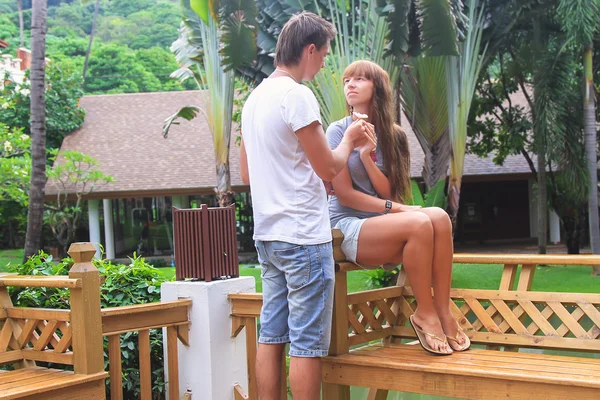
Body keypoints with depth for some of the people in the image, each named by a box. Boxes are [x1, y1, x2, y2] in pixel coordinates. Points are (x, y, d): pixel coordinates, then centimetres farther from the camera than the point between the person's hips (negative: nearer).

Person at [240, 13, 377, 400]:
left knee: (271, 337, 11)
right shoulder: (297, 96, -14)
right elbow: (329, 169, -11)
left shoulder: (255, 99, 13)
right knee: (308, 344, -2)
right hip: (304, 237, -9)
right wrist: (349, 139, 7)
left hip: (268, 235, 9)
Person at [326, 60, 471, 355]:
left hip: (381, 224, 5)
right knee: (419, 224, -31)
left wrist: (366, 156, -15)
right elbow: (344, 194, -8)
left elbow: (388, 192, 0)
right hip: (347, 227, -5)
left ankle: (443, 312, -22)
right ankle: (425, 314, -18)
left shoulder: (393, 135, 10)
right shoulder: (339, 131, -3)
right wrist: (394, 207, -16)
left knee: (439, 217, -25)